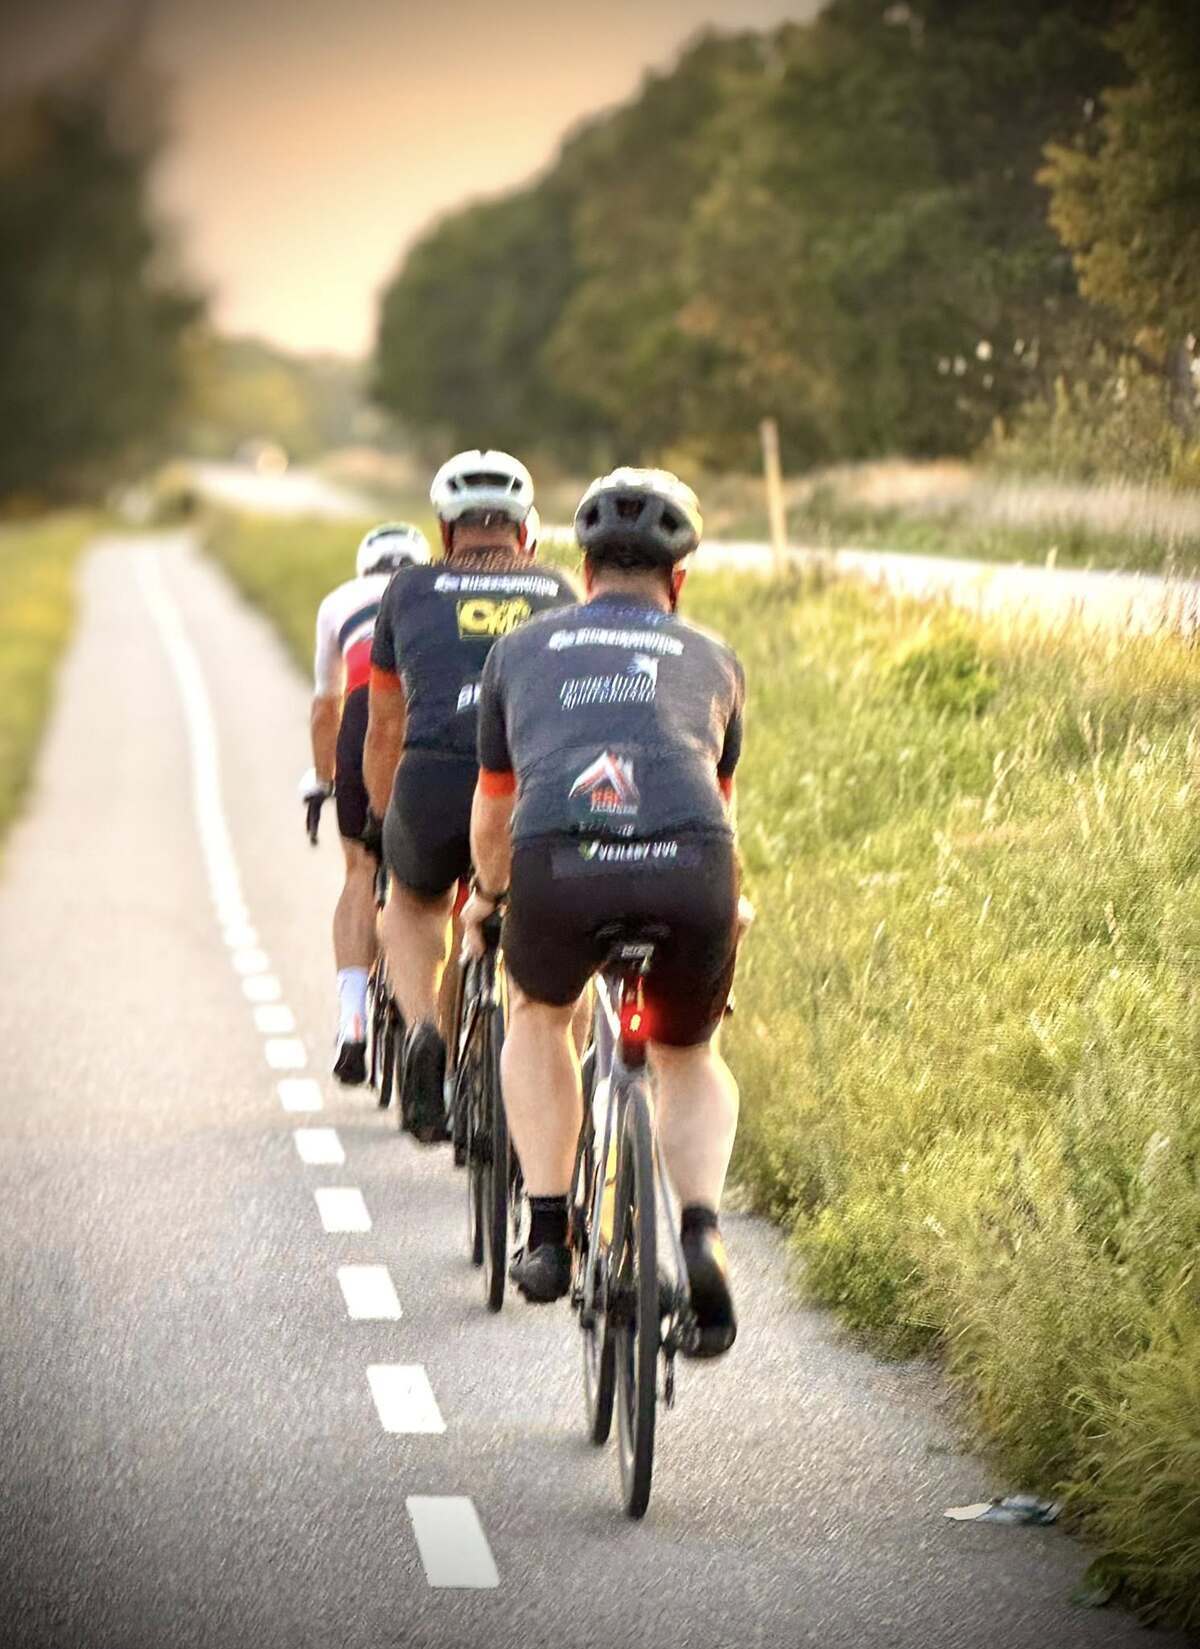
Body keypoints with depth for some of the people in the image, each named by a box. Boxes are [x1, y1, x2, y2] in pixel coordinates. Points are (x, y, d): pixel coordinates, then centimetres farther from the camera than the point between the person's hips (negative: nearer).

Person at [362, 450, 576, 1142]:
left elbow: (384, 730, 31)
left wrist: (383, 820, 47)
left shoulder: (411, 590, 23)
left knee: (412, 903, 30)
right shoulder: (558, 592, 25)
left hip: (435, 783, 0)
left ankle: (424, 1029, 5)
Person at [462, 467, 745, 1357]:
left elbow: (492, 807, 43)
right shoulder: (713, 659, 30)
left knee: (539, 1017, 33)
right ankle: (702, 1231, 2)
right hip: (691, 871, 0)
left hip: (558, 867, 0)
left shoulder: (524, 649, 29)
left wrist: (486, 898, 63)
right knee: (690, 1059, 27)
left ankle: (548, 1232, 24)